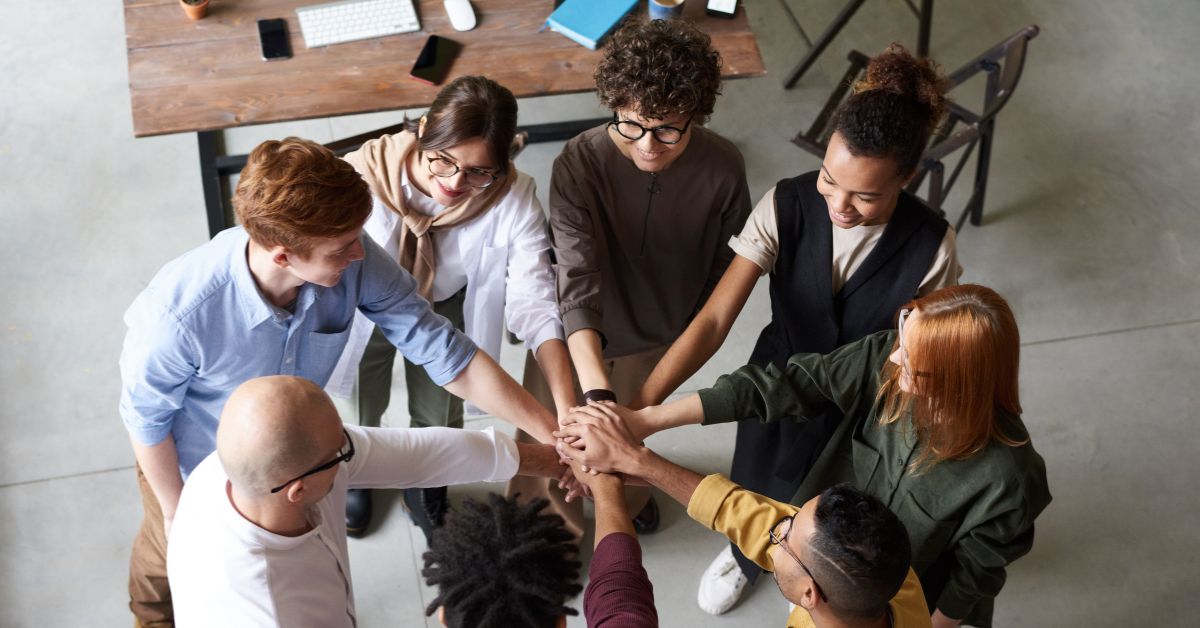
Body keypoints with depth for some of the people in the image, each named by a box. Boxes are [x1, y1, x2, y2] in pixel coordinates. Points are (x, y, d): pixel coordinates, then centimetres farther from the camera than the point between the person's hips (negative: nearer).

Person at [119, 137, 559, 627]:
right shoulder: (180, 314, -43)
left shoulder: (353, 264, -34)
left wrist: (554, 433, -27)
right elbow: (146, 418, -23)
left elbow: (444, 353, -26)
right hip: (193, 464, -3)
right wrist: (175, 510, -8)